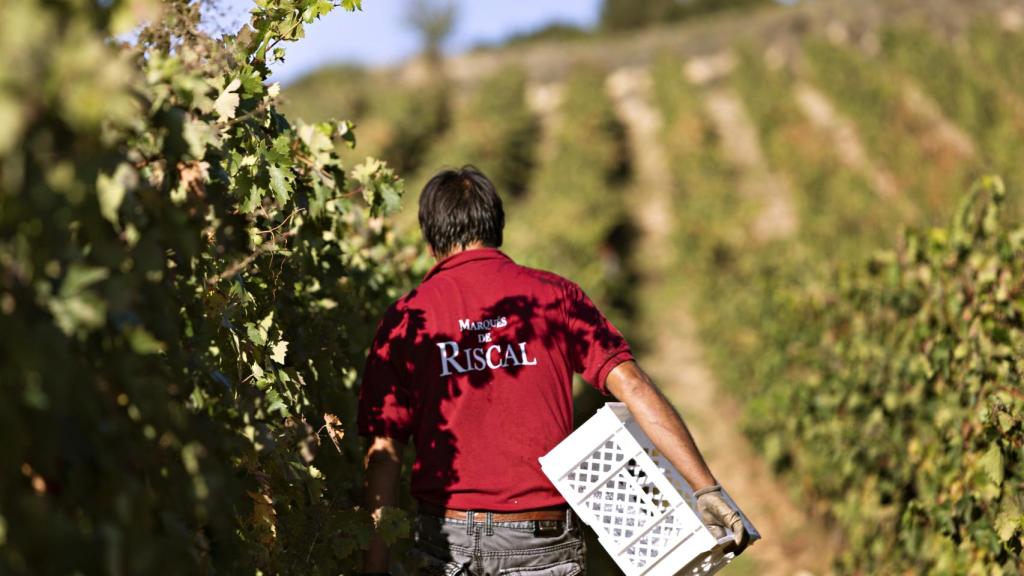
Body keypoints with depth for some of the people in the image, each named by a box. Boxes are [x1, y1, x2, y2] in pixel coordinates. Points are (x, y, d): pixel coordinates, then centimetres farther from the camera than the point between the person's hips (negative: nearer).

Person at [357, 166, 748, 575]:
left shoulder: (405, 320, 1)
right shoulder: (554, 296, 2)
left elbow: (384, 452, -3)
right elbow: (632, 387, -7)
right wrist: (706, 489, -9)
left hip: (448, 541, 0)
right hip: (545, 542, 0)